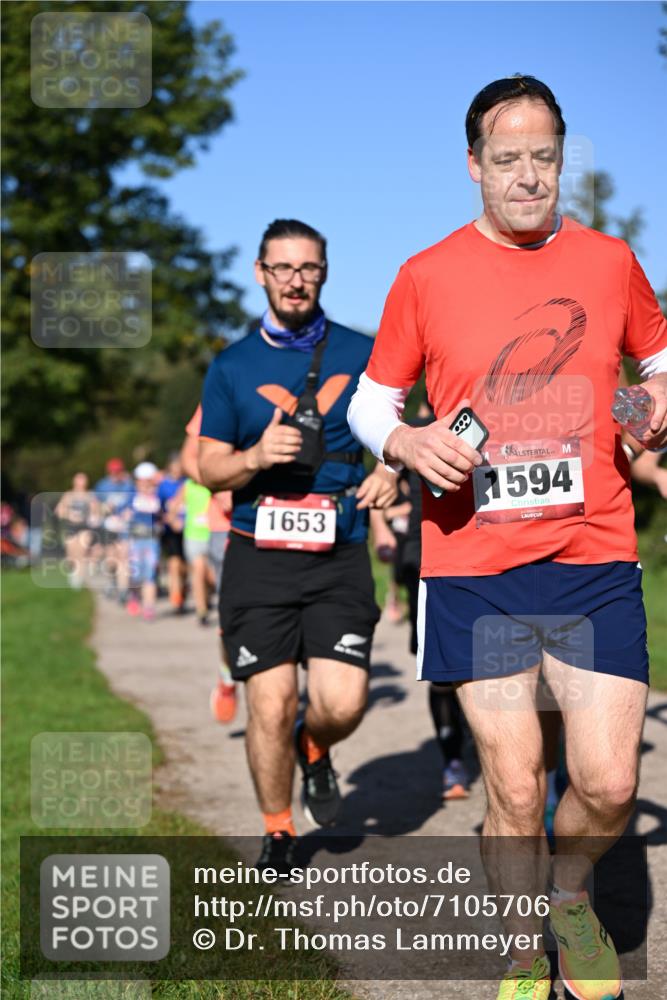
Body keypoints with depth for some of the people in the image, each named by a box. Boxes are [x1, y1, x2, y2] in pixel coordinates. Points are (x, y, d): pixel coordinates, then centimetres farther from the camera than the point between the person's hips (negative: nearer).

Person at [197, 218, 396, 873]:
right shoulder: (233, 366, 7)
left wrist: (390, 471, -3)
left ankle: (314, 750, 28)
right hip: (259, 556, 0)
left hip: (340, 556, 0)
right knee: (271, 703, -5)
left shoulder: (361, 353, 7)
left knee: (342, 703, -10)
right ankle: (277, 837, 18)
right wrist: (256, 457, -11)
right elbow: (208, 467, 9)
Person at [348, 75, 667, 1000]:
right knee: (513, 789, 1)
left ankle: (570, 897, 30)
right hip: (472, 569, -1)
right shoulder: (427, 276, 2)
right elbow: (367, 403, 11)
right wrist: (407, 442, -11)